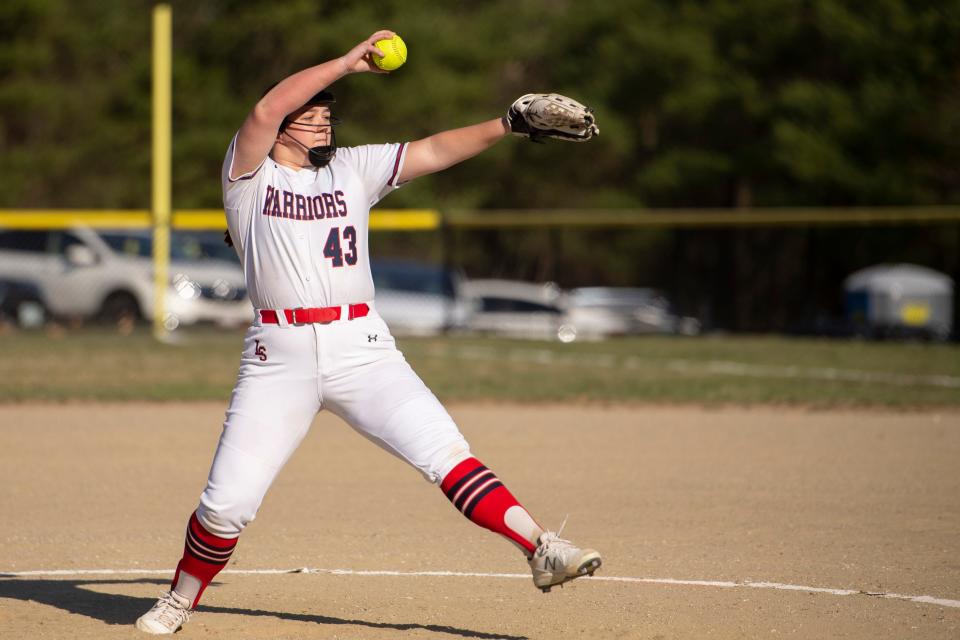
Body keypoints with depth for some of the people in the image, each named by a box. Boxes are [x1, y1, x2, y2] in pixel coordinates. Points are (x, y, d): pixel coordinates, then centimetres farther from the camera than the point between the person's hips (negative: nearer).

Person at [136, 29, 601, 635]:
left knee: (444, 450, -15)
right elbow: (266, 111, -13)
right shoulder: (249, 173, 5)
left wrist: (507, 125, -7)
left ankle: (541, 548, -21)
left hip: (361, 349, 2)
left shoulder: (354, 168, 15)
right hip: (279, 356, -2)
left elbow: (433, 151, 5)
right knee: (227, 504, -2)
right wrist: (348, 60, -13)